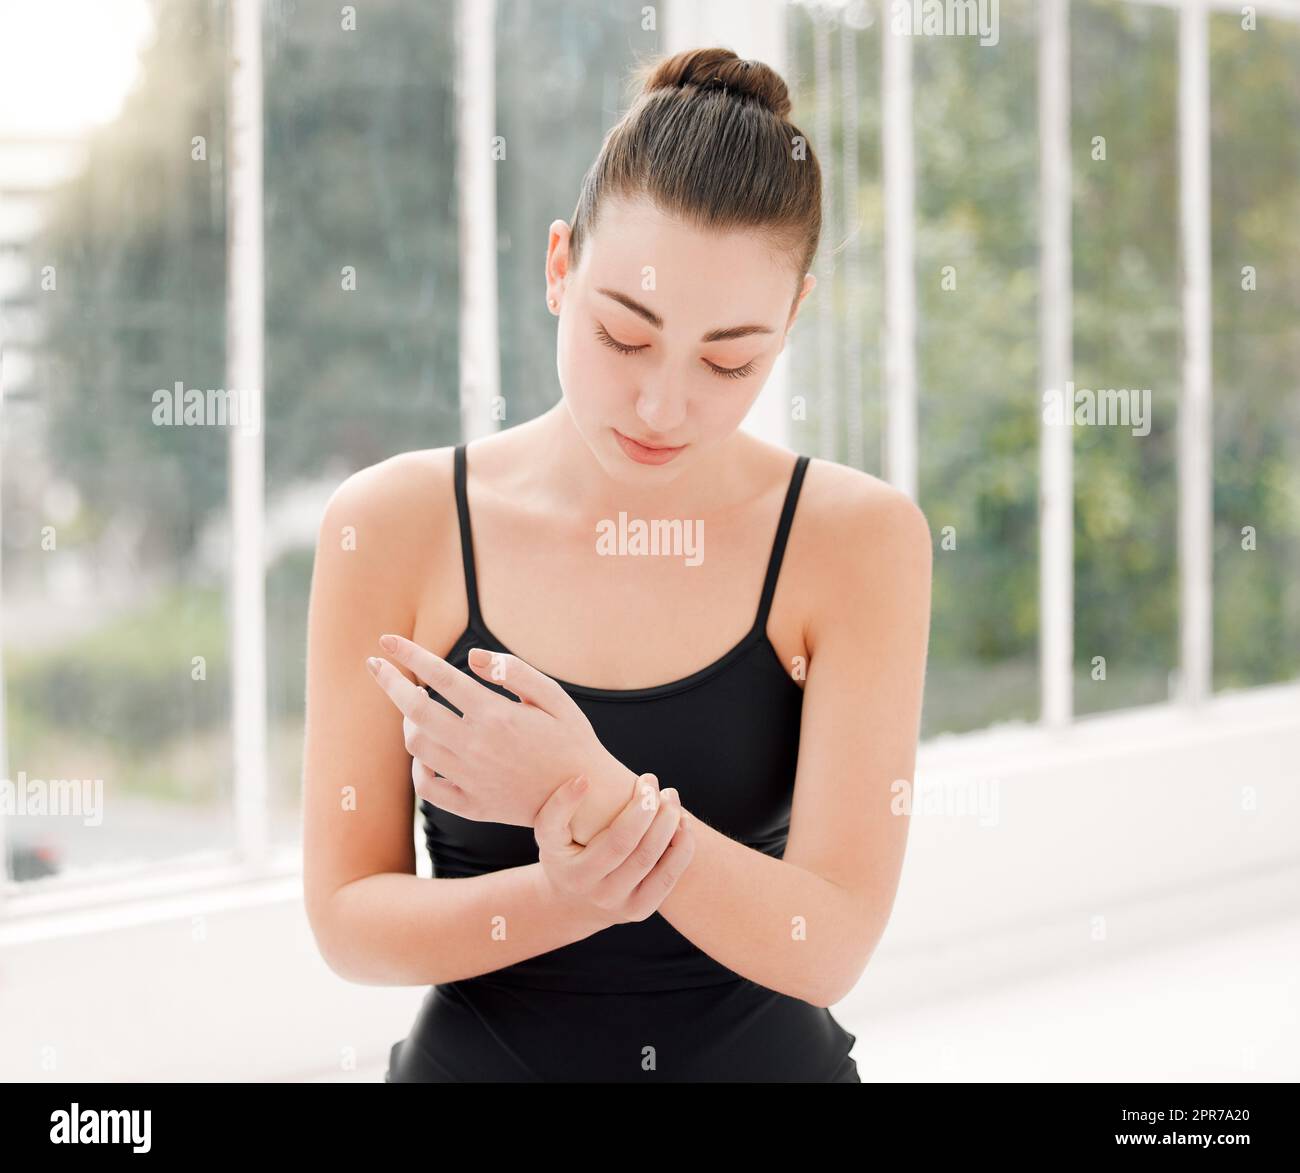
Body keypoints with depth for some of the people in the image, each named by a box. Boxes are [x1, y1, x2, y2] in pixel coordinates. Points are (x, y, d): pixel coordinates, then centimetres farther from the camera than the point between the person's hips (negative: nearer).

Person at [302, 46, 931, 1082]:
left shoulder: (858, 538, -13)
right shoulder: (394, 526, -11)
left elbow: (829, 946, -19)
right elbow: (348, 920, -10)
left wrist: (586, 793, -33)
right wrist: (567, 896, -28)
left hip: (763, 1056, 0)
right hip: (478, 1057, 0)